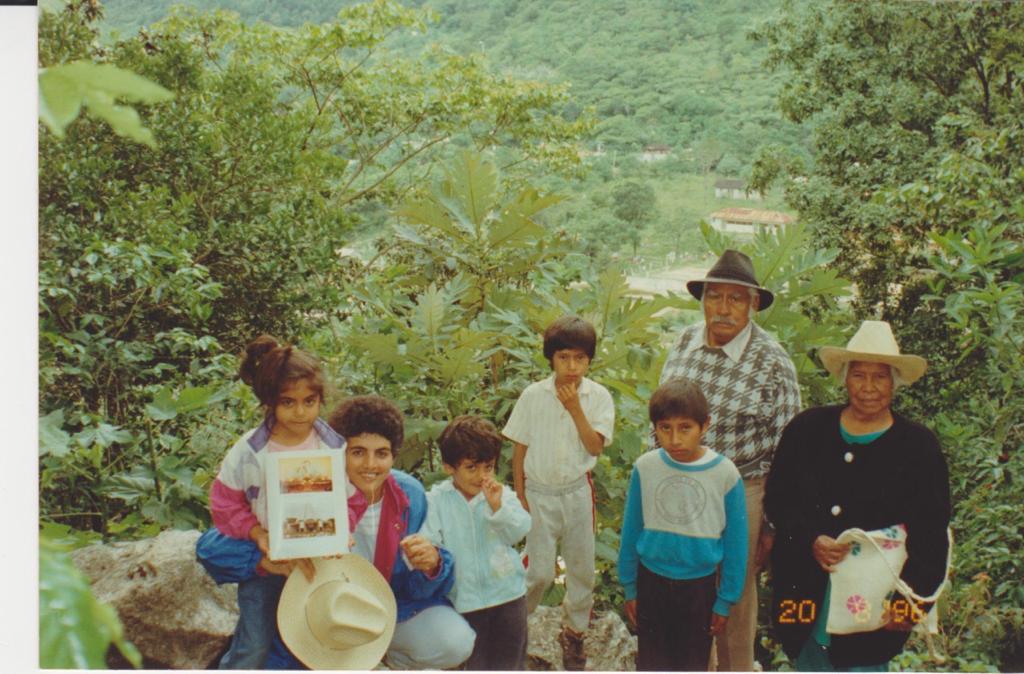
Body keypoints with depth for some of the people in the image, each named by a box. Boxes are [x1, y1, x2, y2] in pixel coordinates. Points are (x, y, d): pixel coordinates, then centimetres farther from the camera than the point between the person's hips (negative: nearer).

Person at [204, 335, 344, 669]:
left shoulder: (335, 448, -11)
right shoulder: (248, 451, -13)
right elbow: (224, 502, -6)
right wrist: (259, 535, -18)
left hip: (316, 563, 1)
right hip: (264, 563, -1)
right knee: (253, 646, 3)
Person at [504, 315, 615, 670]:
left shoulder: (598, 397, -7)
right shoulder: (533, 395, -8)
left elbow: (595, 446, -16)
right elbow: (519, 448, -1)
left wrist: (575, 408, -24)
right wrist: (520, 496, -1)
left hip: (578, 491, 1)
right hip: (540, 493, -1)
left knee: (582, 568, 10)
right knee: (539, 572, -1)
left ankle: (573, 632, 29)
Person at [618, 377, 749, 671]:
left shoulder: (725, 474, -15)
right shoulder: (645, 467, -11)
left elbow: (735, 543, -5)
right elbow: (631, 532, 1)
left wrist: (725, 601, -1)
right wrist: (629, 587, 6)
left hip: (700, 587, -1)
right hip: (651, 583, 1)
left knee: (692, 664, 14)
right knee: (651, 663, 14)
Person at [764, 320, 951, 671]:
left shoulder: (919, 446, -1)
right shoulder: (807, 428, 3)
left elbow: (931, 535, -1)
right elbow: (776, 498, 3)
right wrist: (811, 540, -14)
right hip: (806, 593, 3)